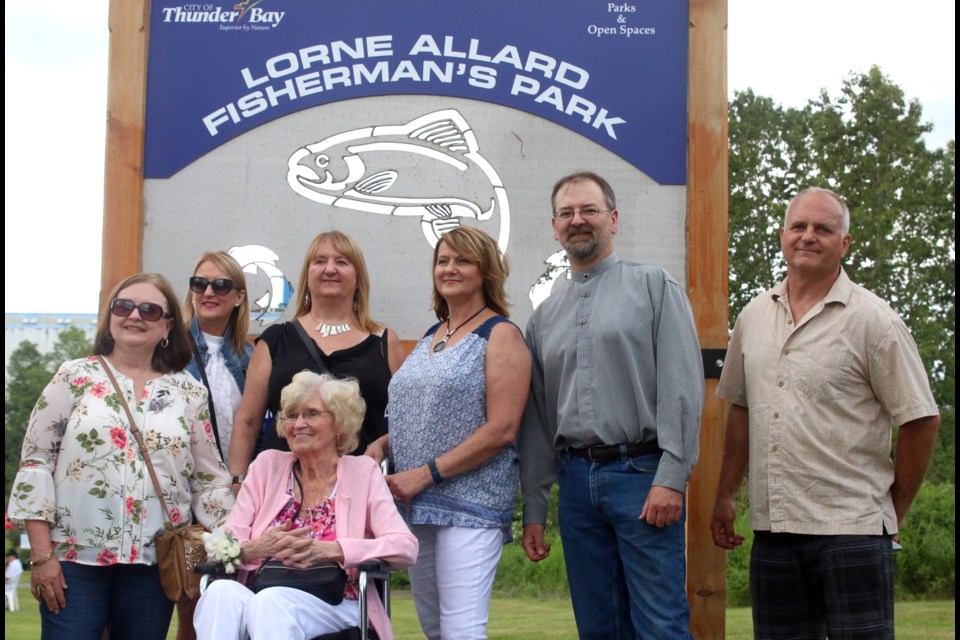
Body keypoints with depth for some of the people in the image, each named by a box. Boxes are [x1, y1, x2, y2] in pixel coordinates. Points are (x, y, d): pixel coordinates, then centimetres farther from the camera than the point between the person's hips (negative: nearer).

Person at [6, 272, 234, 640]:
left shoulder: (189, 393, 7)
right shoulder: (75, 378, 3)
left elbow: (209, 481, 9)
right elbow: (35, 461, 0)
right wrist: (41, 555, -7)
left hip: (153, 563, 2)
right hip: (75, 556, -2)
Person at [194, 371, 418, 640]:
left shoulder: (362, 472, 9)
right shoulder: (267, 465, 16)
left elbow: (406, 548, -5)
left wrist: (325, 550, -17)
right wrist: (257, 547, -15)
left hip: (334, 607, -2)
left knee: (269, 603, -36)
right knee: (221, 592, -33)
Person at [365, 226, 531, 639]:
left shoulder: (500, 335, -5)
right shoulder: (430, 337, 17)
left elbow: (501, 430, -15)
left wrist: (426, 474, -16)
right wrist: (381, 445, 4)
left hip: (470, 505, -8)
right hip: (415, 506, 8)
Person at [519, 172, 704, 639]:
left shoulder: (654, 287, 3)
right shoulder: (545, 314, 16)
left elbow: (682, 389, -6)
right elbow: (536, 419, 17)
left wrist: (671, 478, -15)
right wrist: (533, 511, 13)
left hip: (642, 474, -5)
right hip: (576, 480, 5)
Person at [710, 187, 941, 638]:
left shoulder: (872, 320, -5)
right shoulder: (754, 316, 11)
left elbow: (921, 420, -3)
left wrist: (893, 511, 0)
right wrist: (725, 496, 16)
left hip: (851, 529, -5)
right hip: (772, 529, 5)